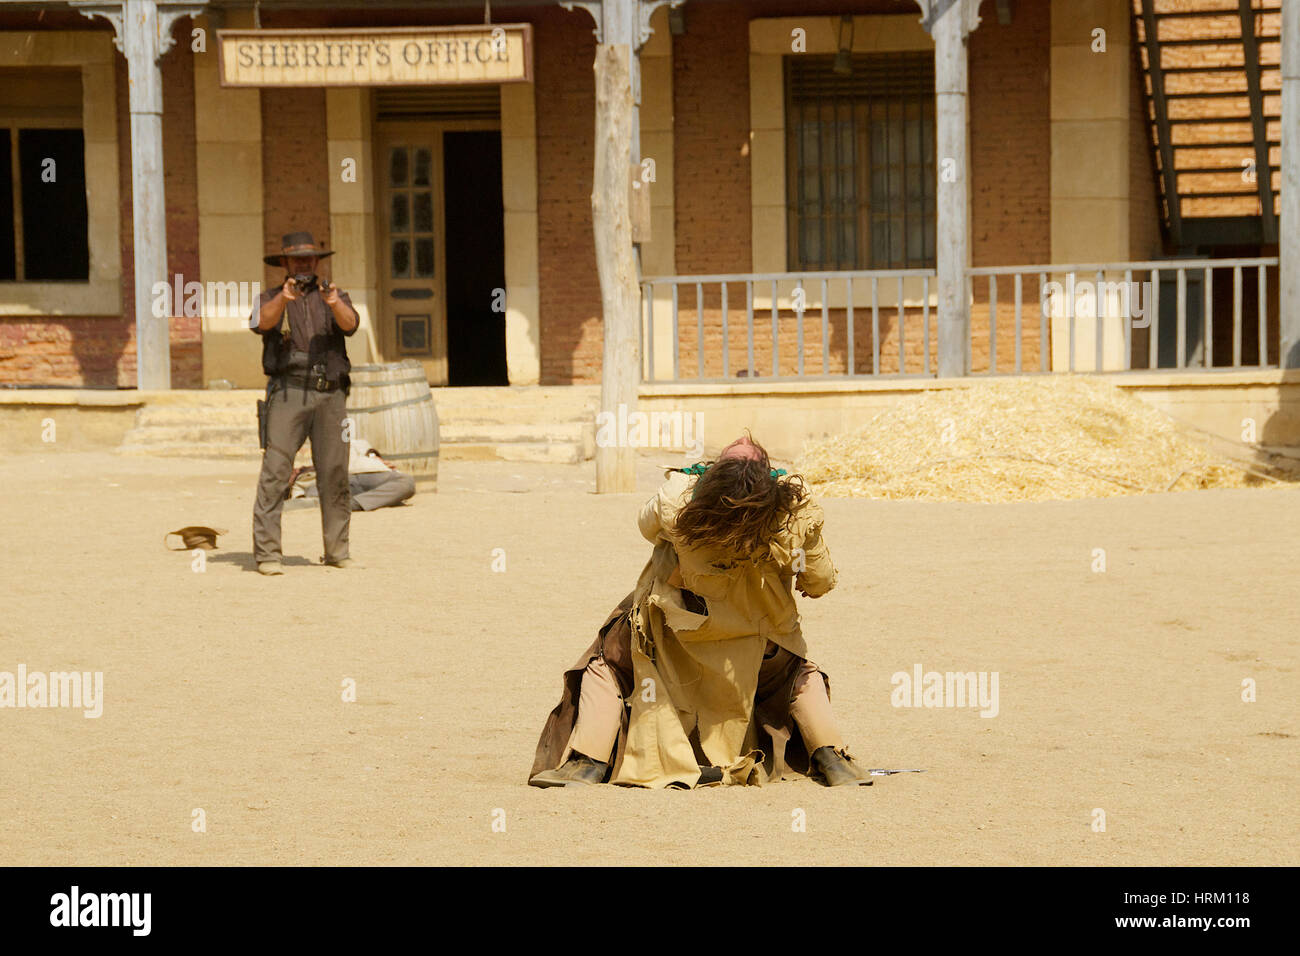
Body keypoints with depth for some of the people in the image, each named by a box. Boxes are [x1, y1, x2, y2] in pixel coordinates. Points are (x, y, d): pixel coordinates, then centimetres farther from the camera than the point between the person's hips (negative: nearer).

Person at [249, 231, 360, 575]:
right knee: (275, 470, -11)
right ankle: (267, 552, -13)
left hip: (330, 395, 2)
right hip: (288, 393, -2)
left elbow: (350, 324, -4)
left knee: (335, 474, 0)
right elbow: (261, 322, -10)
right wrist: (284, 298, -28)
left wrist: (335, 304, -25)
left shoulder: (333, 295, 16)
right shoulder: (271, 299, 12)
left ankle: (337, 550, 8)